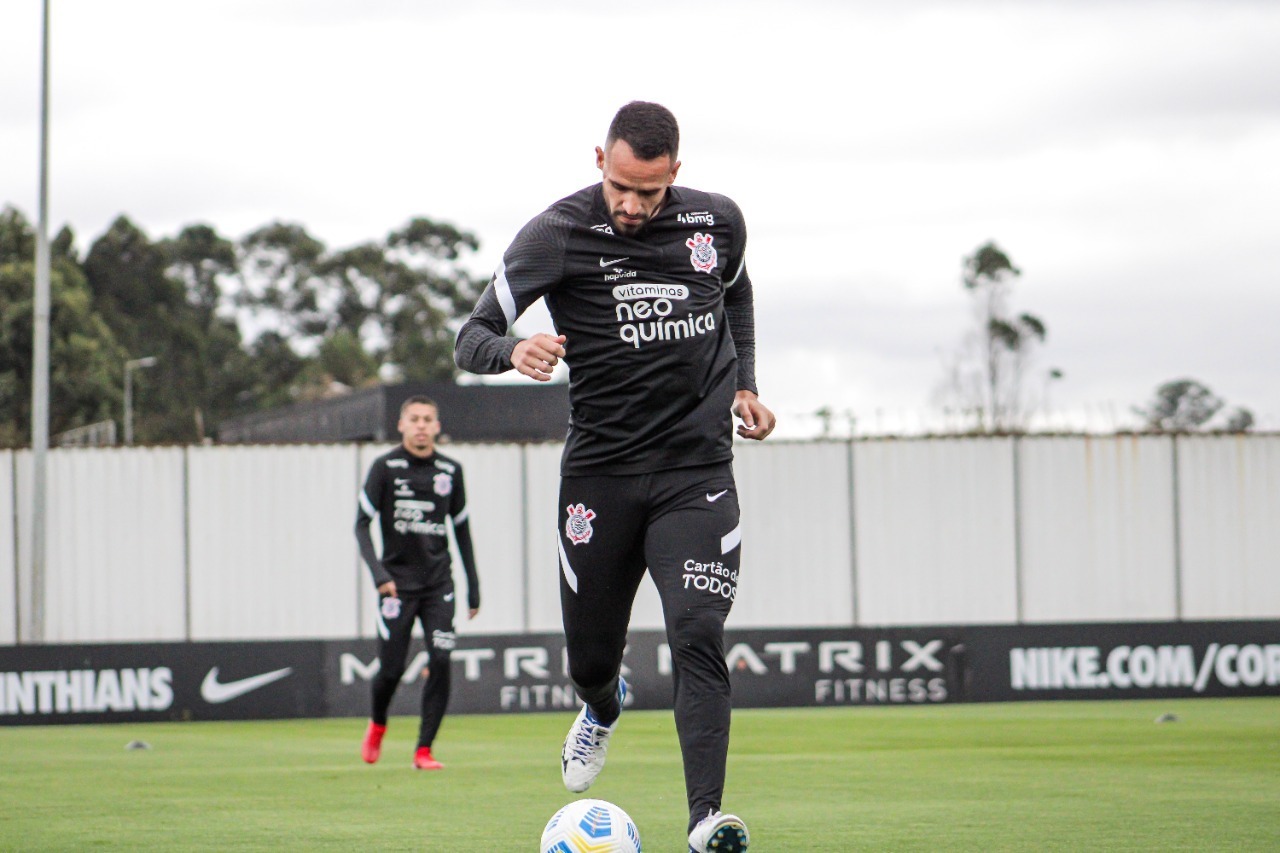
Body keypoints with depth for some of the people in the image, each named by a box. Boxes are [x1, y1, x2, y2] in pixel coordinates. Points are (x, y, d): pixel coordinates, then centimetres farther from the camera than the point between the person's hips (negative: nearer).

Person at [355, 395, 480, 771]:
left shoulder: (450, 470, 7)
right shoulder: (385, 467, -2)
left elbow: (461, 528, 15)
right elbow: (362, 524, -4)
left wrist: (473, 585, 12)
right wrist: (379, 573, -17)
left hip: (438, 583, 2)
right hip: (397, 581, -2)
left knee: (440, 663, -11)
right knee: (391, 667, -4)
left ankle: (424, 750, -2)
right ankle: (377, 725, 28)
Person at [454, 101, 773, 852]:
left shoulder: (718, 222, 1)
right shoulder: (558, 234, -8)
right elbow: (471, 340, -7)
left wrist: (745, 384, 12)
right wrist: (515, 351, -30)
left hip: (697, 471, 0)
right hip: (599, 471, 0)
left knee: (698, 636, -18)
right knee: (590, 659, 10)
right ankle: (604, 709, 48)